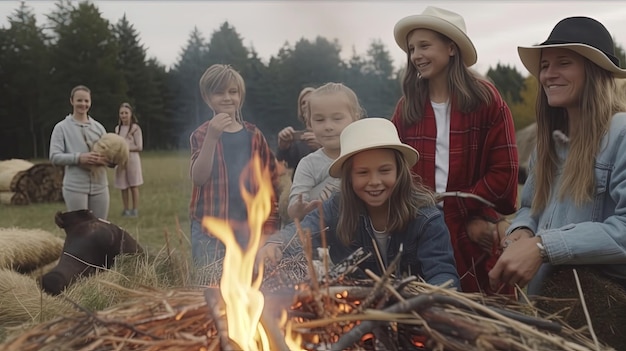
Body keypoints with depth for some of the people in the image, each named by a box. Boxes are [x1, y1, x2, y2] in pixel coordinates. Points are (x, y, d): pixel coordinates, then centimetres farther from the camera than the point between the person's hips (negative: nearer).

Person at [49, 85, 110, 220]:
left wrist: (105, 159, -13)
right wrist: (78, 158, -20)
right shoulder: (62, 127, 2)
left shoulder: (98, 127, 12)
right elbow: (55, 157, -6)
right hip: (75, 188, -4)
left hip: (100, 186, 4)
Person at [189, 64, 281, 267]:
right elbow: (198, 178, -14)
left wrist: (268, 225, 6)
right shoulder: (202, 134, 1)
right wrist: (212, 137, -24)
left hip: (248, 227, 2)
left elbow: (269, 182, 11)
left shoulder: (253, 135, 7)